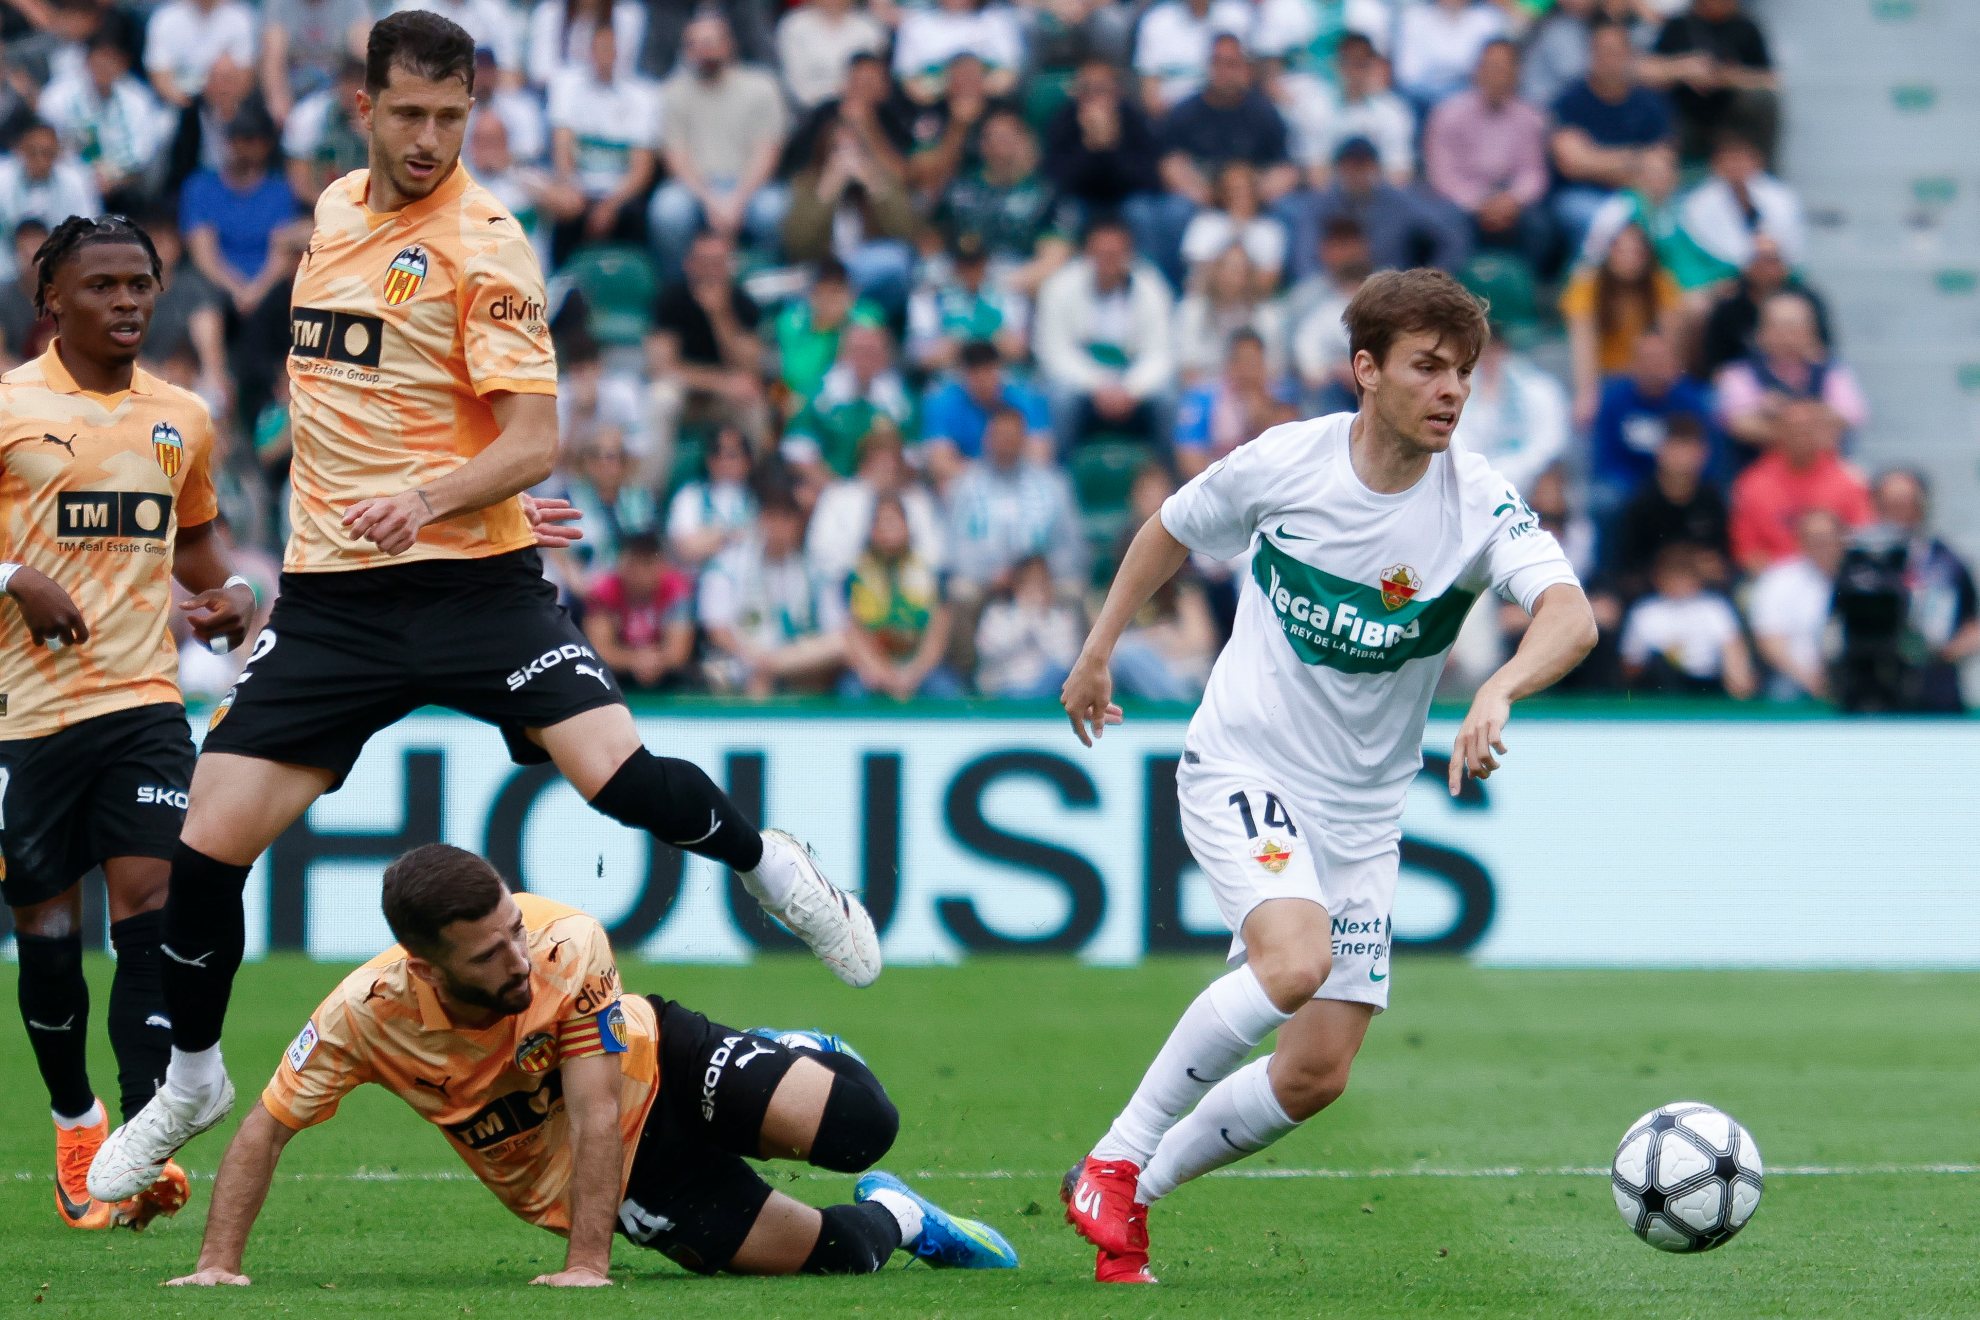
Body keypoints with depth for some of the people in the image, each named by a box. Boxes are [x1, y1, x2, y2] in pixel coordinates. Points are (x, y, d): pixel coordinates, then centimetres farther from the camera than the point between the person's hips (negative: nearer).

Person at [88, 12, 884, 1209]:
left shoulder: (483, 245, -10)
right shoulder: (336, 211, 10)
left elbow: (534, 442, -15)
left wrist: (425, 500, -32)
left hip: (470, 581, -5)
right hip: (329, 592, 5)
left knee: (616, 772, -22)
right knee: (209, 845, -2)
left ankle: (765, 862, 11)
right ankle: (191, 1079, 20)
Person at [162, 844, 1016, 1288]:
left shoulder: (569, 949, -33)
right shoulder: (367, 1014, -30)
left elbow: (595, 1116, -31)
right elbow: (264, 1132, -18)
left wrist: (586, 1266, -35)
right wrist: (218, 1263, -26)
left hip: (657, 1063, -1)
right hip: (621, 1177, 1)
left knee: (857, 1128, -25)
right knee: (834, 1256, -11)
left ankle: (797, 1059, 16)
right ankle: (895, 1219, 29)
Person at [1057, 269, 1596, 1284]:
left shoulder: (1478, 506, -13)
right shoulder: (1283, 462, -11)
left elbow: (1571, 617, -31)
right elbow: (1171, 534, 10)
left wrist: (1498, 693, -50)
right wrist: (1097, 654, 16)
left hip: (1362, 810, 3)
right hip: (1240, 769, -3)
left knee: (1317, 1076, 0)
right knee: (1295, 961, -30)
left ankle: (1132, 1195, 21)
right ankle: (1116, 1157, -16)